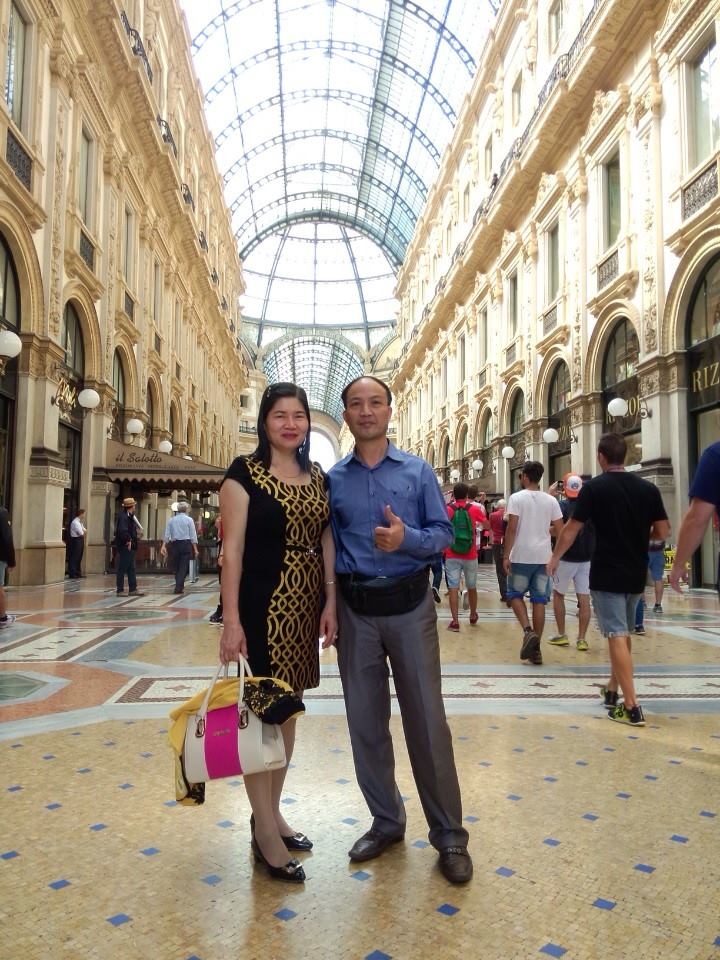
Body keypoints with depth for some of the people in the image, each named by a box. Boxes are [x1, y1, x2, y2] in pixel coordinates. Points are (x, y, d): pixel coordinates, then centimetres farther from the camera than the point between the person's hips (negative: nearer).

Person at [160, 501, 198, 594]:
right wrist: (195, 548, 0)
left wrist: (164, 546, 3)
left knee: (176, 566, 14)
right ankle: (179, 587, -6)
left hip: (174, 544, 3)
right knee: (184, 566, 0)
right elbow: (193, 535, -3)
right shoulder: (189, 520, 0)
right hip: (186, 544, -3)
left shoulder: (171, 520, 7)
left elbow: (167, 534, 2)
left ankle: (179, 586, 23)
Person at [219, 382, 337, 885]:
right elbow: (232, 548, -11)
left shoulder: (318, 476, 10)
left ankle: (272, 811, 31)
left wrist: (331, 601, 1)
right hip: (262, 604, -6)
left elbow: (327, 542, 11)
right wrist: (231, 620, -15)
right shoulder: (245, 472, -7)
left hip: (305, 605, 6)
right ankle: (265, 831, 14)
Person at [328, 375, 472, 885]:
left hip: (410, 605, -2)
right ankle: (386, 822, 30)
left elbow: (444, 532, 0)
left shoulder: (418, 471, 1)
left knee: (427, 719, 1)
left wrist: (406, 538, -20)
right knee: (365, 721, 11)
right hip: (354, 609, 2)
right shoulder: (332, 479, 6)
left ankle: (449, 834, 18)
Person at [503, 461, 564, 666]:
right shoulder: (551, 500, 6)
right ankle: (536, 649, 9)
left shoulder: (517, 498, -6)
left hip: (521, 556, -3)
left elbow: (512, 528, -12)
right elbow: (559, 531, 6)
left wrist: (505, 555, -8)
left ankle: (528, 631, -8)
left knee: (515, 594, 13)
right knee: (539, 600, 7)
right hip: (543, 556, 3)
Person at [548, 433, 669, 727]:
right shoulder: (648, 488, 2)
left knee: (617, 636, -4)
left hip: (606, 574, -5)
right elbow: (662, 532, 4)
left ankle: (632, 707, -6)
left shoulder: (594, 487, -9)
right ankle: (612, 691, 32)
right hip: (636, 574, 5)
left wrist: (555, 558, 8)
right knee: (624, 633, 18)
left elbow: (571, 529, -6)